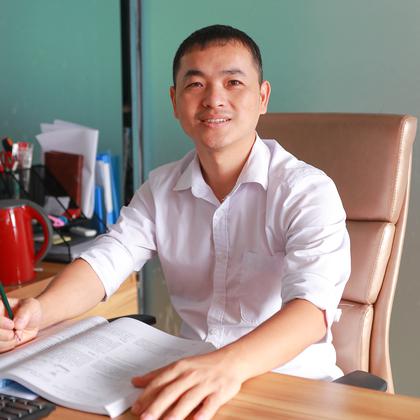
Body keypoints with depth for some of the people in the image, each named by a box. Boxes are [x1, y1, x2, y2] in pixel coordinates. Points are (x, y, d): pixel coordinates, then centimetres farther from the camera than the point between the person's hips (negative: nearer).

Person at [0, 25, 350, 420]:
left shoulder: (306, 190, -12)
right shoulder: (160, 189, 5)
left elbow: (312, 303, -26)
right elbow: (105, 260, -5)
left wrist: (230, 364, -44)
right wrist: (41, 310, -25)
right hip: (185, 381, 3)